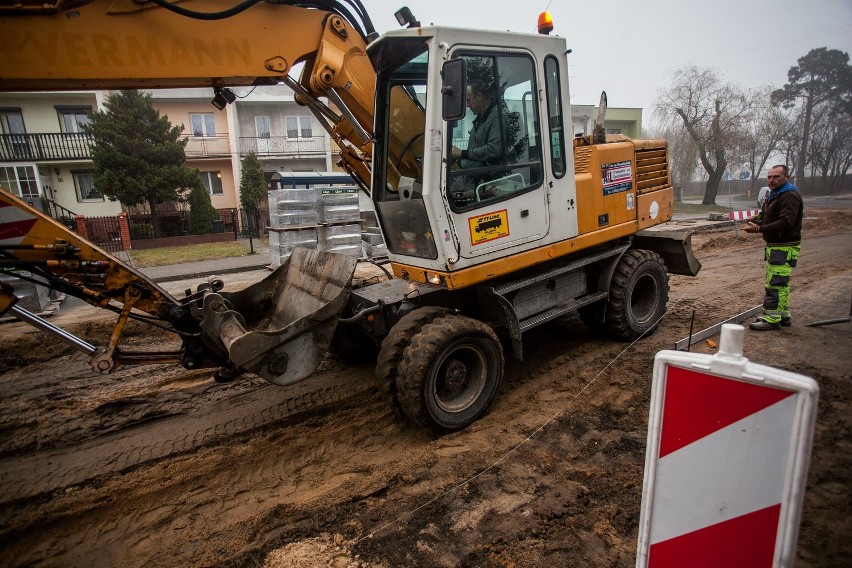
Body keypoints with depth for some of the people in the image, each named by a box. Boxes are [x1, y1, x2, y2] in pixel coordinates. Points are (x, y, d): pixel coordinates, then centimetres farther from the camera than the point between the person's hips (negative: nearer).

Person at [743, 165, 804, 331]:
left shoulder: (790, 197, -15)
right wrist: (754, 221, 4)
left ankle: (771, 319, -8)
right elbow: (765, 217, 24)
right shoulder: (773, 196, 18)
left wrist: (759, 229, -29)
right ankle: (783, 315, 27)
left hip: (784, 248, -11)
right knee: (780, 283, 17)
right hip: (774, 246, 11)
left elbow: (785, 223, -26)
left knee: (775, 283, -11)